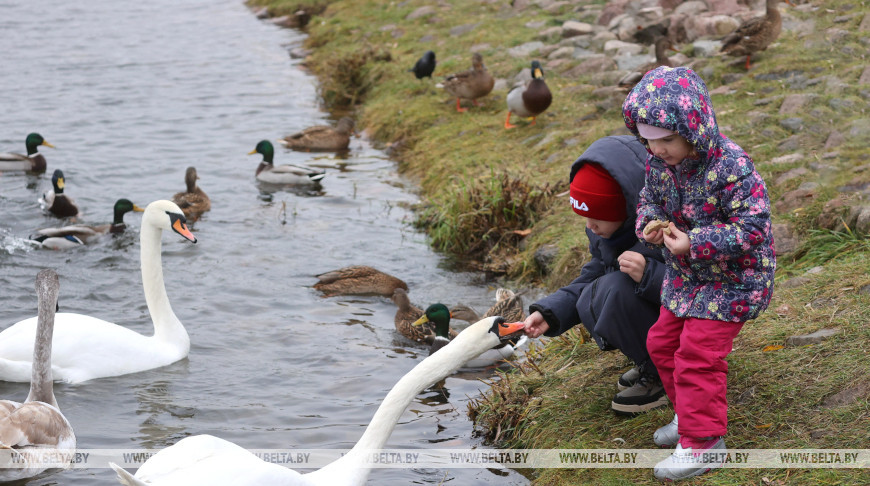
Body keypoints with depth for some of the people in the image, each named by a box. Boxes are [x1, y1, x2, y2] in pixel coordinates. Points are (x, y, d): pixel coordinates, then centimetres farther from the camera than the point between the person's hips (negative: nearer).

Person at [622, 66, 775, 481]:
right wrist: (649, 223, -14)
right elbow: (650, 200, 10)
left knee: (697, 355, -8)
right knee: (662, 342, 17)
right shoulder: (659, 164, -8)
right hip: (685, 276, 8)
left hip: (731, 279, -8)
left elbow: (750, 228, -29)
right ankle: (692, 416, 37)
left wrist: (693, 243, -34)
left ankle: (702, 444, 3)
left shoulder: (731, 168, -30)